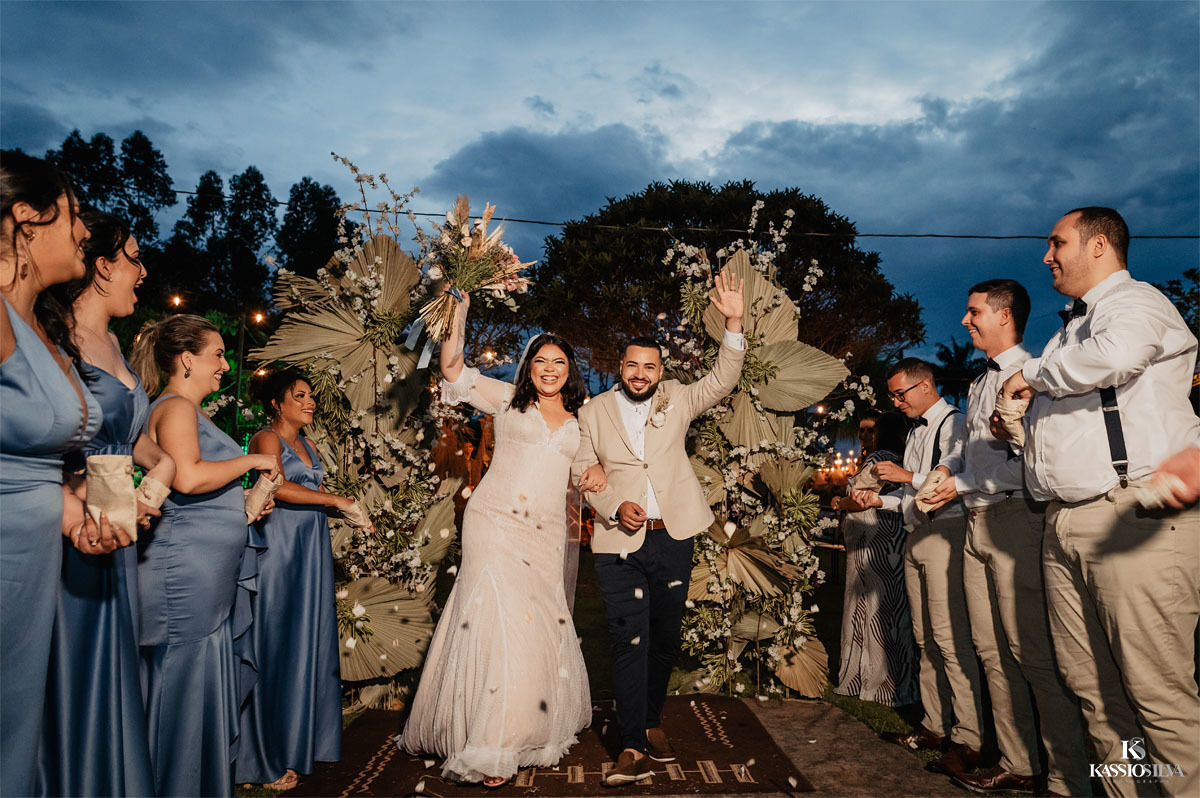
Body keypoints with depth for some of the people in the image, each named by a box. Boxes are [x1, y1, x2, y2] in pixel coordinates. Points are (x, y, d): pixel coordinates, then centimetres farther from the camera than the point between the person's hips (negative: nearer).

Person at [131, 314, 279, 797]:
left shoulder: (191, 411, 20)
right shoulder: (175, 407, -10)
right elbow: (188, 476, -26)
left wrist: (244, 503, 16)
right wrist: (250, 460, -14)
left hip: (212, 576, 10)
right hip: (185, 571, -10)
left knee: (211, 686, 14)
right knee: (186, 686, -2)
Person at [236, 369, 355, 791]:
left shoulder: (307, 444, 19)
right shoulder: (267, 439, -4)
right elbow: (278, 487, -20)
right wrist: (335, 499, -18)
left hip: (312, 554, 8)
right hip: (280, 552, -8)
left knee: (310, 642, 10)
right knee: (277, 647, -3)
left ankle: (302, 739, 20)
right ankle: (270, 758, 6)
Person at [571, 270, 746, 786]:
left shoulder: (676, 400, 8)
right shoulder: (594, 413, 5)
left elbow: (722, 380, 0)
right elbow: (581, 474, 5)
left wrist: (734, 323, -11)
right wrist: (615, 506, -11)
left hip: (673, 538, 2)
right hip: (620, 544, -2)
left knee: (665, 638, 12)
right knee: (630, 642, -6)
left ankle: (652, 723, 32)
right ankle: (633, 748, 1)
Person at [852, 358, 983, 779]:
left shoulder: (953, 423, -6)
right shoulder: (916, 431, 20)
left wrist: (905, 475, -15)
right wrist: (879, 499, 11)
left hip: (944, 535, -9)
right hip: (916, 538, 9)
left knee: (950, 637, -11)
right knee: (925, 638, 11)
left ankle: (968, 740, -5)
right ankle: (935, 726, 19)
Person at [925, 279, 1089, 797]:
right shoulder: (980, 383, 20)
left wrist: (963, 484, -11)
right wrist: (945, 468, 6)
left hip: (1015, 516, -9)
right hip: (977, 522, 9)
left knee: (1033, 653, -8)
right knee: (992, 650, 10)